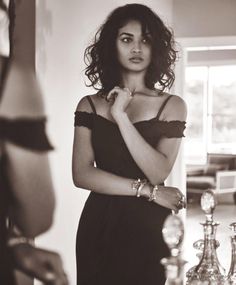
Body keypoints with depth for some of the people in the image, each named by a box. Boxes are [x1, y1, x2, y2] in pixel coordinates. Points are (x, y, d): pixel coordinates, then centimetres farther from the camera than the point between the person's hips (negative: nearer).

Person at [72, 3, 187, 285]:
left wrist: (121, 116, -17)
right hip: (99, 223, 1)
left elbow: (158, 173, -13)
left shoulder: (172, 105, -1)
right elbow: (81, 174, -6)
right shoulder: (90, 105, 3)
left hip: (149, 225, -1)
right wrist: (147, 191, -11)